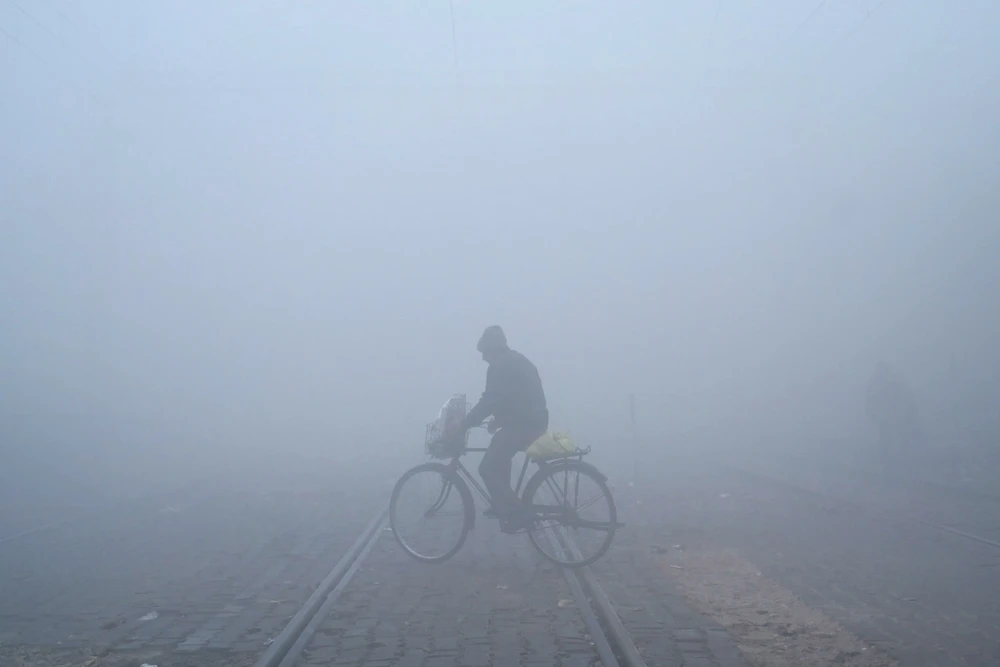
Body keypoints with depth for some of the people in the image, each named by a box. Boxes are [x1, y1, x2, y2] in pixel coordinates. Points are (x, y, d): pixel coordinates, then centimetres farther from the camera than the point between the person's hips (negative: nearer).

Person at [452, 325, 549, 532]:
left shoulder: (499, 365, -11)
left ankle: (516, 513, -6)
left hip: (522, 424, -10)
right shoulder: (517, 360, 20)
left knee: (488, 468, -6)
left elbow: (489, 400, -18)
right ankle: (504, 505, 31)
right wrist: (498, 419, 31)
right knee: (499, 460, 28)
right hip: (534, 421, 10)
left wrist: (464, 425, -13)